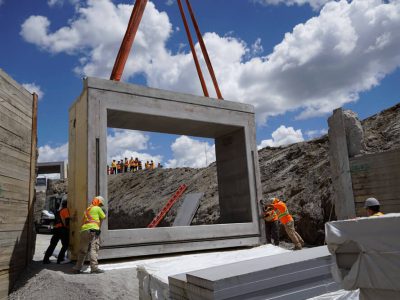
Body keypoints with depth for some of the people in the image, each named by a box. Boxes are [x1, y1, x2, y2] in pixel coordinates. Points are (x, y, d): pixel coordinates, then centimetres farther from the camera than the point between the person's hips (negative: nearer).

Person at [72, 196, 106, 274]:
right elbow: (104, 217, 17)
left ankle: (77, 268, 20)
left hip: (84, 230, 7)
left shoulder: (87, 209, 28)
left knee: (82, 250, 14)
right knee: (93, 249, -10)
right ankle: (94, 267, -17)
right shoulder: (97, 208, 7)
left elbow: (84, 220, 24)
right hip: (93, 230, -7)